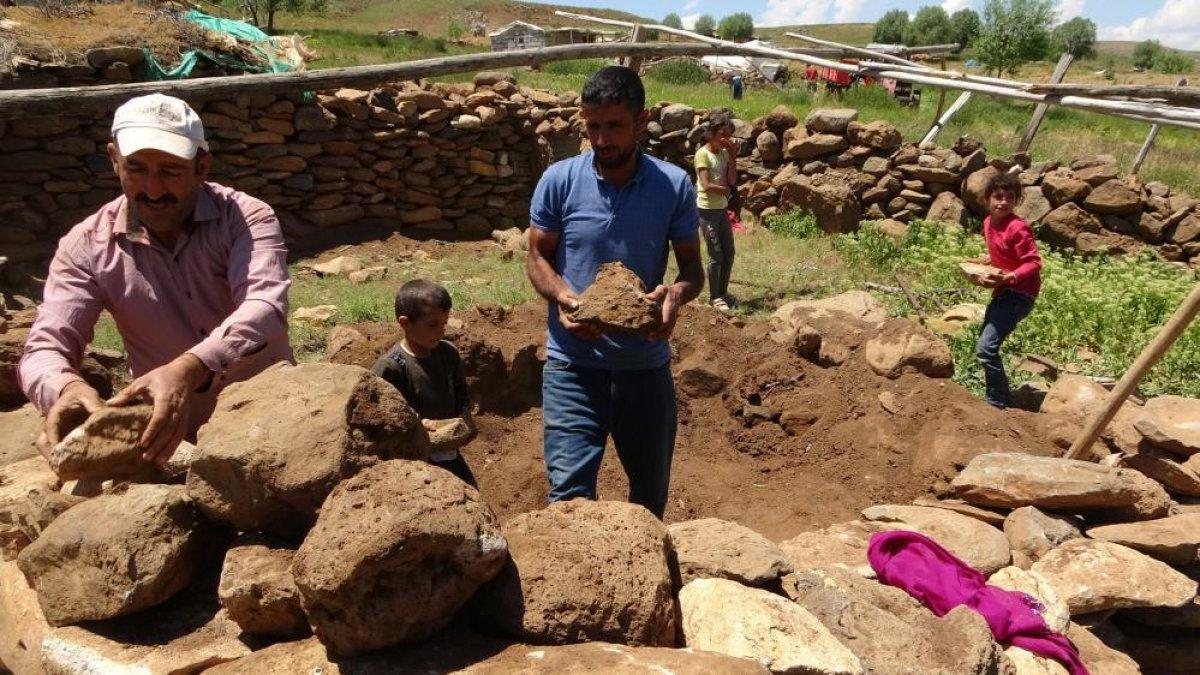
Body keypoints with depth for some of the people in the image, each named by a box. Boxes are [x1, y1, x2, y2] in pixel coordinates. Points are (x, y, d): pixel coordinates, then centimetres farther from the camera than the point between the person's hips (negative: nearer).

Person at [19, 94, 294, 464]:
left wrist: (188, 370, -47)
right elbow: (44, 349, -9)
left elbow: (265, 309, -28)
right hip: (171, 437, 3)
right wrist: (66, 388, -35)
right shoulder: (86, 246, -3)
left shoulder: (246, 218, -10)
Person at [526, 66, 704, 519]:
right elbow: (537, 257, 3)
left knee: (652, 490, 18)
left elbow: (692, 267, 3)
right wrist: (562, 296, -19)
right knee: (569, 490, -9)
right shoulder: (559, 181, -5)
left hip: (646, 364, 2)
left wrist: (676, 293, -21)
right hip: (573, 363, -1)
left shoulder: (674, 186, -4)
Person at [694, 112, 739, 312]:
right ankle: (714, 297, 7)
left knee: (729, 253, 10)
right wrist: (727, 190, -3)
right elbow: (707, 186, -18)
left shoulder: (724, 153, 10)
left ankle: (723, 292, 23)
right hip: (707, 210, -7)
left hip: (722, 209, 7)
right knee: (716, 255, -5)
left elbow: (732, 181, 0)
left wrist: (732, 155, -4)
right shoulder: (703, 154, -11)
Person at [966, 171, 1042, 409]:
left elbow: (1033, 263, -20)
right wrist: (985, 261, 7)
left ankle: (997, 404, -6)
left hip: (1019, 293, -9)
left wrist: (1006, 278, -32)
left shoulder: (1017, 228, -19)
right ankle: (997, 390, 38)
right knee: (986, 343, 20)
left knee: (985, 348, -18)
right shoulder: (988, 222, 6)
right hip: (1003, 291, 9)